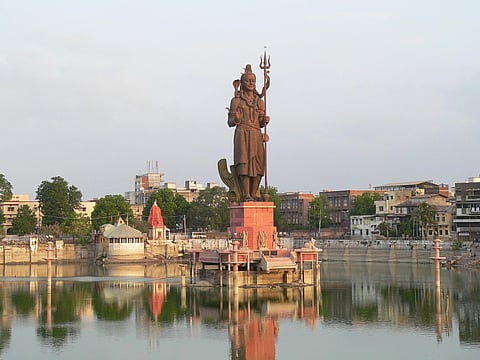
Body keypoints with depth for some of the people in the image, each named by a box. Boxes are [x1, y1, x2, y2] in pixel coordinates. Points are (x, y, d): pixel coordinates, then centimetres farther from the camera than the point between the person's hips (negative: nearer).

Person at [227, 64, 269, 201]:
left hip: (257, 136, 4)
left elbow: (261, 123, 17)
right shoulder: (236, 100, 3)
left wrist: (265, 120, -5)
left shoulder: (260, 101, 15)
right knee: (244, 163, -13)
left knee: (258, 165, -3)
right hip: (242, 135, -4)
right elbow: (230, 122, 3)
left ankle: (254, 194, 2)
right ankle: (246, 195, -15)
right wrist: (236, 119, -19)